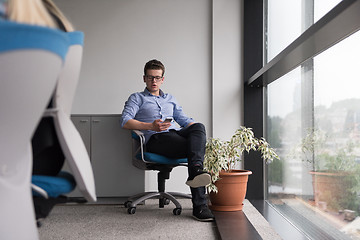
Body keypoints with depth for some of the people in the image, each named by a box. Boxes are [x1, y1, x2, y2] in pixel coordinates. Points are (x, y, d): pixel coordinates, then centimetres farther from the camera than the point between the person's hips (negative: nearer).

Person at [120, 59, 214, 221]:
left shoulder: (170, 99, 36)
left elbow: (185, 120, 30)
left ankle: (196, 172, -53)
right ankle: (200, 205, -43)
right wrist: (151, 126, -15)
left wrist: (199, 132, 5)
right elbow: (125, 121, 2)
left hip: (176, 135, 4)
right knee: (194, 149, -33)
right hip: (155, 139, -4)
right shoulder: (137, 98, 20)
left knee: (198, 127, -32)